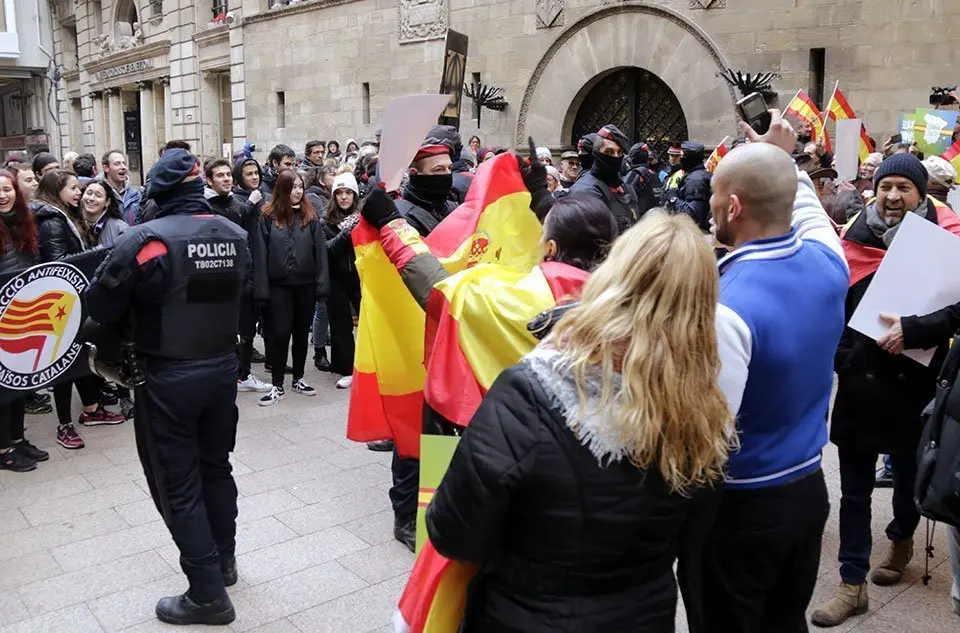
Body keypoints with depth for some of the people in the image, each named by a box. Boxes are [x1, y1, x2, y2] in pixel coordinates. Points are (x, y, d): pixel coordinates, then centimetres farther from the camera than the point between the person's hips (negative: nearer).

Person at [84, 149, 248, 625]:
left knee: (180, 485, 5)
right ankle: (224, 559, 37)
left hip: (169, 377, -6)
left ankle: (208, 594, 12)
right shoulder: (235, 235, 0)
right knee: (216, 467, 21)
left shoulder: (146, 239, -18)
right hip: (223, 368, 6)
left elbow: (101, 307, -11)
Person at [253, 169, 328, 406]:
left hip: (306, 284, 2)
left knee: (301, 333, 13)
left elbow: (320, 251, 0)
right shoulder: (268, 217, -4)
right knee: (280, 334, 2)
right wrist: (261, 288, -9)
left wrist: (322, 284, -6)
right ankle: (277, 385, 13)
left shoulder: (310, 217, 2)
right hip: (279, 285, -2)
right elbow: (260, 253, -5)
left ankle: (298, 378, 28)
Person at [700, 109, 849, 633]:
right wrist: (784, 161, 28)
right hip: (808, 487, 7)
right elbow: (808, 210, 19)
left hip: (738, 505, -7)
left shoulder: (726, 307, -29)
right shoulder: (827, 261, -6)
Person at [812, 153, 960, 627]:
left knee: (908, 470, 20)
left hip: (911, 380, -2)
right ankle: (852, 583, 14)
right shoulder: (857, 237, 2)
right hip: (857, 378, 2)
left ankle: (901, 538, 49)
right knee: (854, 486, 5)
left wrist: (910, 329, -29)